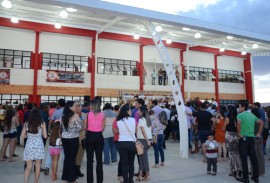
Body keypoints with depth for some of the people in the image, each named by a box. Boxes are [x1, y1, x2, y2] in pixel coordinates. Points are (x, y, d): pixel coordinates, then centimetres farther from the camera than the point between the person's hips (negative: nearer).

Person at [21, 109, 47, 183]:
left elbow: (22, 137, 2)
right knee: (37, 166, 10)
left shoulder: (26, 124, 0)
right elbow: (45, 136, -4)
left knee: (28, 166, 9)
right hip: (39, 146, -1)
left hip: (29, 146, 2)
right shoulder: (42, 124, -6)